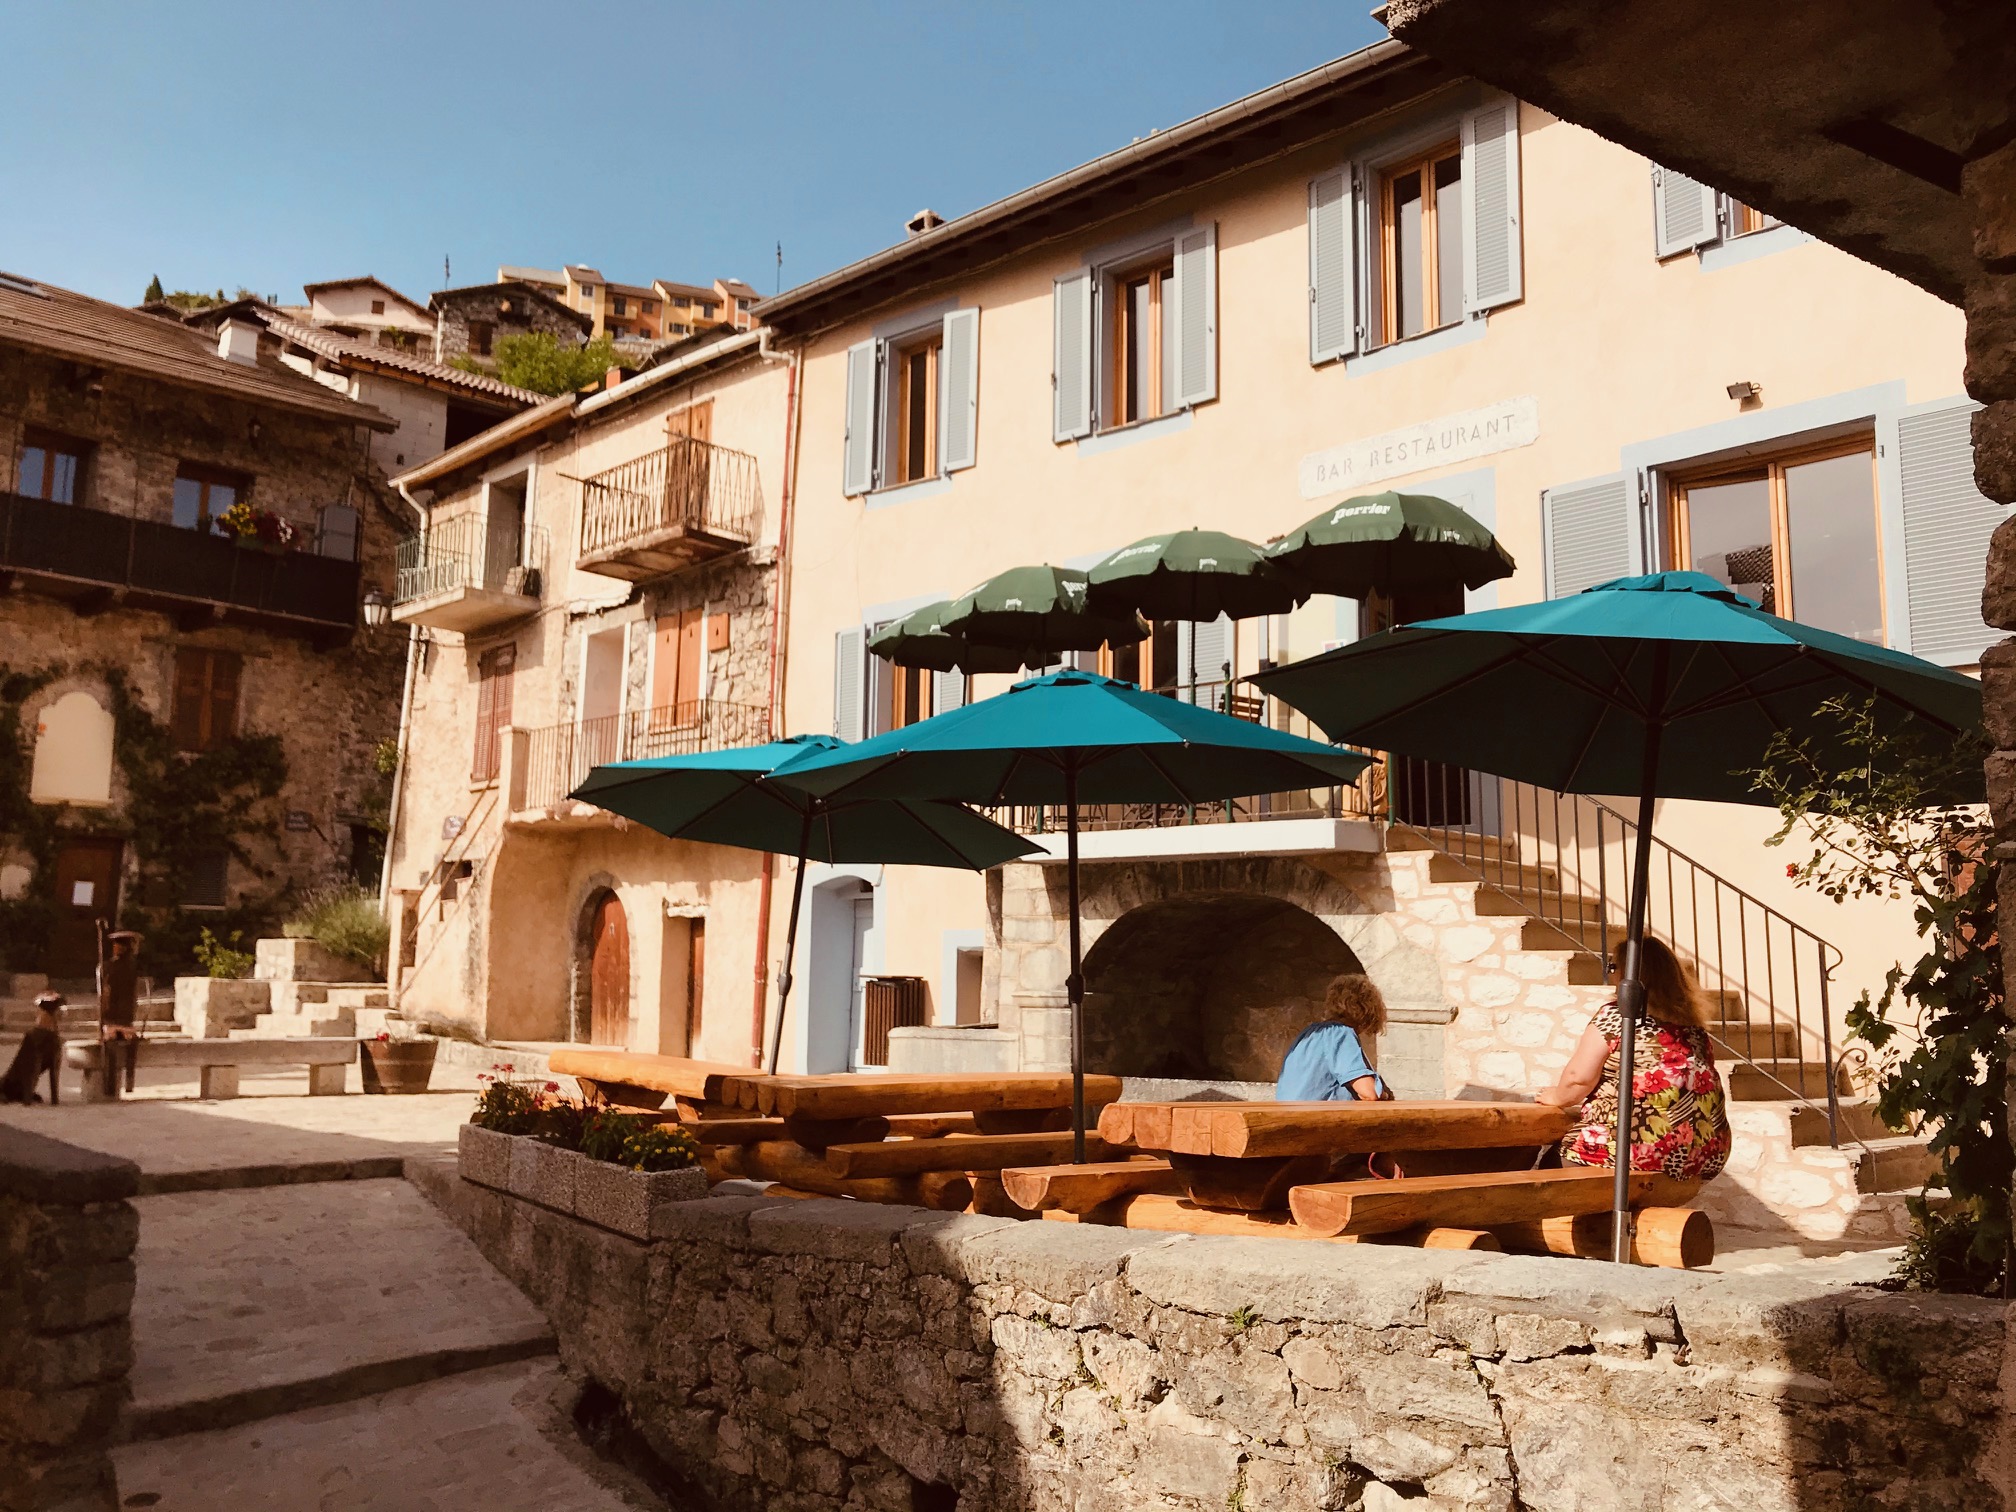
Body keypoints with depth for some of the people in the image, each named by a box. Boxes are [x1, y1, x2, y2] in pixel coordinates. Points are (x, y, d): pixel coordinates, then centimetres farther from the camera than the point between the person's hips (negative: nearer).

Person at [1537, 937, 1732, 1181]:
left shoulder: (1613, 1016, -4)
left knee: (1568, 1151, 13)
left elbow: (1579, 1077, -7)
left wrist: (1558, 1097, 14)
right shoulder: (1692, 1024, 13)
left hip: (1647, 1144, -6)